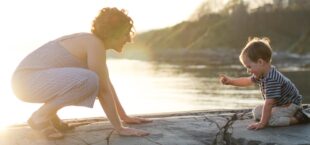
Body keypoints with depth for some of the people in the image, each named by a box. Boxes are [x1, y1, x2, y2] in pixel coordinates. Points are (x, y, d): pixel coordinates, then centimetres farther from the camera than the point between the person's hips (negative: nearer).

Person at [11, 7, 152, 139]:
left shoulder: (92, 41, 12)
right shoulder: (95, 44, -16)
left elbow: (106, 84, 18)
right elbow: (103, 90, -18)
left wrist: (124, 117, 18)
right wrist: (120, 128, -14)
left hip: (40, 79, 10)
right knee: (90, 80, -30)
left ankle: (49, 114, 13)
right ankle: (40, 116, -12)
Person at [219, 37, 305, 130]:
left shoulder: (272, 79, -35)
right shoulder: (261, 74, -5)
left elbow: (268, 103, -34)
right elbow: (248, 81, 15)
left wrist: (262, 123, -31)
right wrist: (230, 81, 8)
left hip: (290, 105, -10)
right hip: (279, 104, 10)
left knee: (270, 120, -28)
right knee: (256, 112, 8)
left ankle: (298, 118, -16)